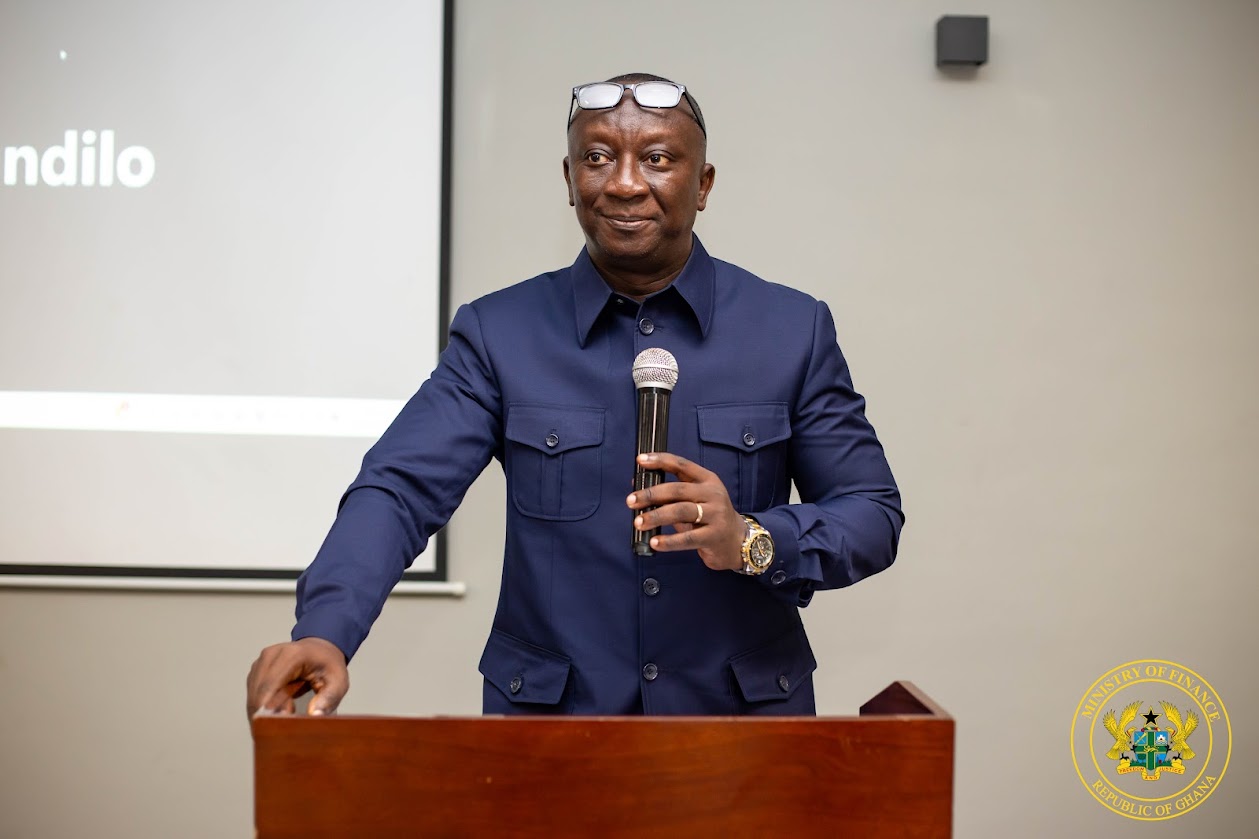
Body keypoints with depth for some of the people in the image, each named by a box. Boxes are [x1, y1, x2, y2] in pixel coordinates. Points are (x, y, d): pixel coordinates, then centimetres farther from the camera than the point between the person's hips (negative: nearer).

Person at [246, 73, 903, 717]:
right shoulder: (498, 334, -1)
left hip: (743, 719, 0)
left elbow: (874, 514, 0)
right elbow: (401, 489, -11)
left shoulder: (796, 331, 0)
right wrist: (324, 632, -28)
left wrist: (751, 541, -19)